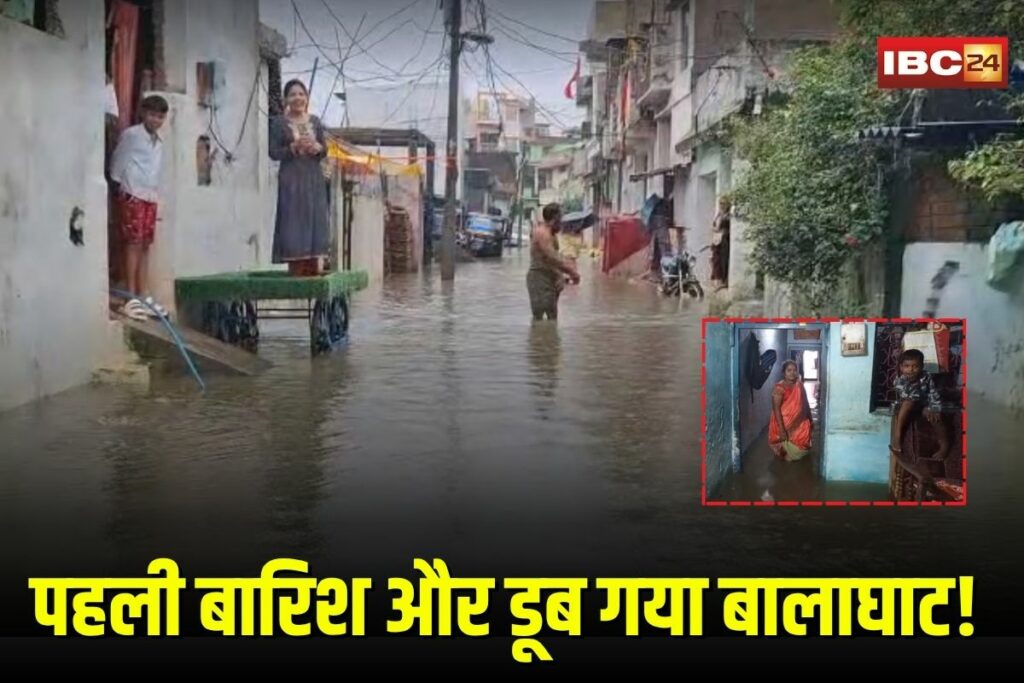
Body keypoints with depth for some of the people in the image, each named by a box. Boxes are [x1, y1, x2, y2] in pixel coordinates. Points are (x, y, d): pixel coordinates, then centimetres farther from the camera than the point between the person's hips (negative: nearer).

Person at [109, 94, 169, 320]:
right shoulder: (131, 134, -5)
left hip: (150, 198, 7)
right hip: (132, 196, -7)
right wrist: (119, 186, -4)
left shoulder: (159, 143, 17)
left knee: (145, 246, 7)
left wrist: (156, 194, 13)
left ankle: (143, 297, 10)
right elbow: (117, 163, -3)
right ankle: (131, 298, -8)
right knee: (133, 244, -9)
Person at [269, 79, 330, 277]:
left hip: (314, 178, 4)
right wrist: (294, 147, -17)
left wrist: (317, 148, -9)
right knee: (294, 223, -7)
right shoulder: (279, 122, -1)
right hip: (291, 179, -4)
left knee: (315, 221, 2)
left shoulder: (315, 121, 10)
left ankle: (315, 270, 6)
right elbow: (274, 153, -5)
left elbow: (325, 150, 13)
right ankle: (296, 272, -5)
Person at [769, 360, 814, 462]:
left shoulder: (800, 385, 2)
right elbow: (776, 409, -21)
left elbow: (805, 404, 12)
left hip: (799, 423, 6)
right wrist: (781, 429, -25)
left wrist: (810, 421, 13)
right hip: (785, 424, -6)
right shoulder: (779, 388, -18)